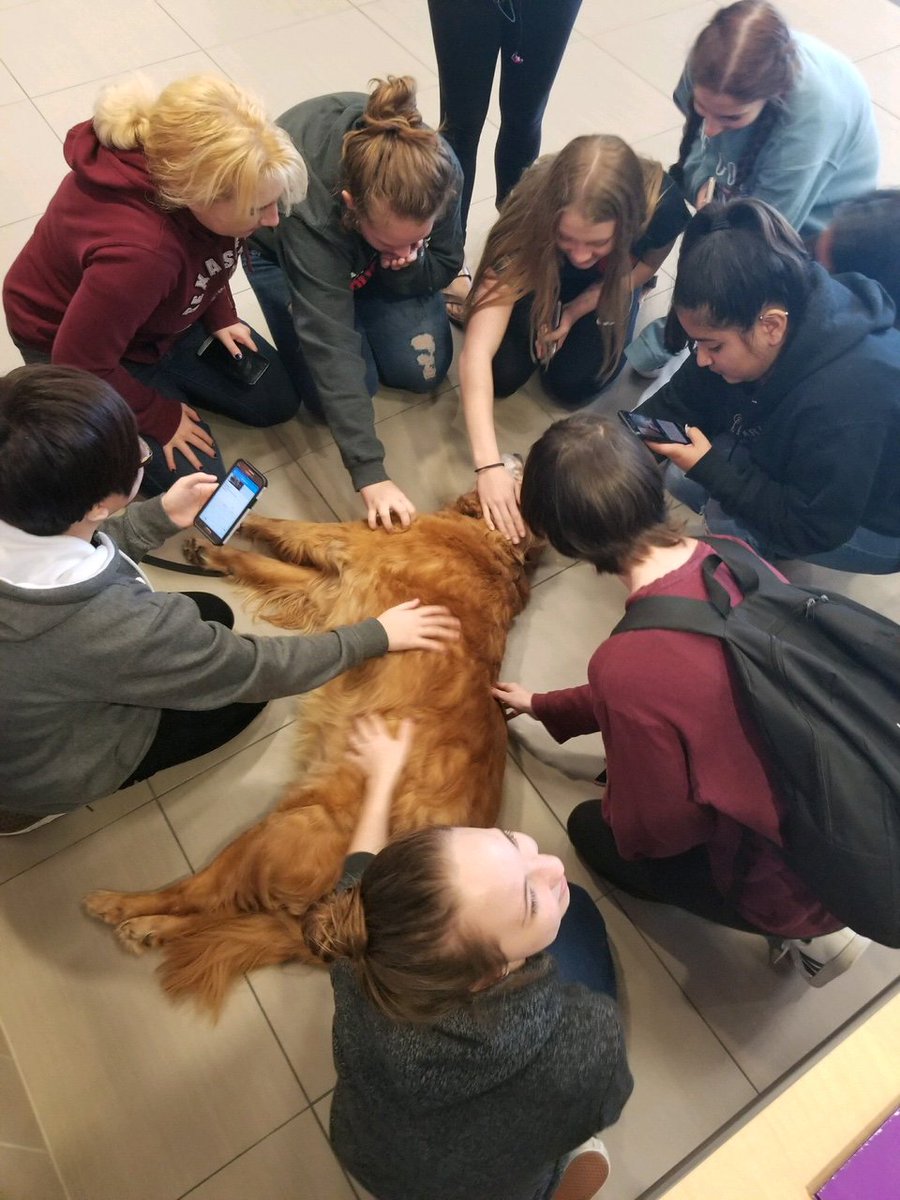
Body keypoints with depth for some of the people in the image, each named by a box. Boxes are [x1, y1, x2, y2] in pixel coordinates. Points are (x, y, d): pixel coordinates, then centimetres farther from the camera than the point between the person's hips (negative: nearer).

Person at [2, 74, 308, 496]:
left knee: (277, 401, 8)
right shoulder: (137, 252, -44)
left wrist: (220, 316, -5)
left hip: (162, 317, 7)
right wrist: (161, 418, -18)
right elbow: (81, 363, -29)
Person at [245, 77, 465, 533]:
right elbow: (330, 347, -45)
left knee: (423, 369, -7)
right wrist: (369, 472, -48)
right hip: (282, 250, -3)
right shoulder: (308, 208, -43)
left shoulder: (436, 167, -32)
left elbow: (446, 264, -14)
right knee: (340, 383, -13)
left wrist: (409, 265, -38)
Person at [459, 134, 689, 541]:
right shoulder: (530, 211, -41)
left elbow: (649, 262, -11)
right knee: (503, 374, -17)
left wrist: (575, 310, -22)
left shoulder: (662, 204, -38)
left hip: (611, 279, 1)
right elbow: (477, 354, -46)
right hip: (540, 272, 0)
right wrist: (489, 465, -57)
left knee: (571, 383, -16)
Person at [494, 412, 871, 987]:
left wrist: (614, 810, 7)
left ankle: (805, 929, 13)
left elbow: (654, 830, -19)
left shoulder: (627, 665, -36)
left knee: (592, 828, 18)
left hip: (793, 875, -6)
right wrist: (543, 706, 18)